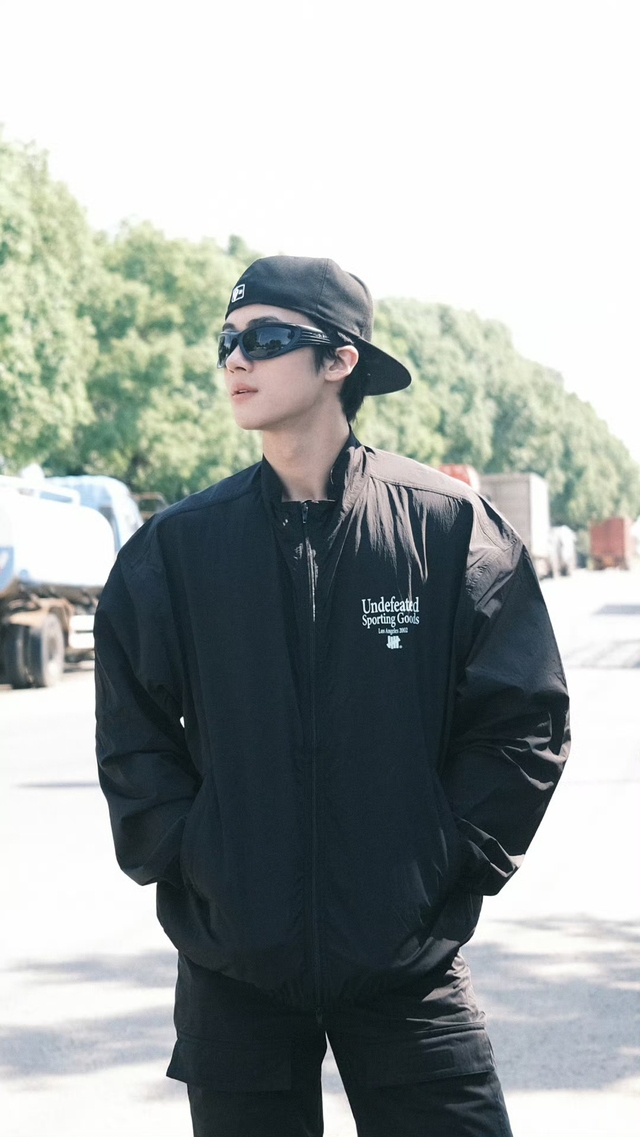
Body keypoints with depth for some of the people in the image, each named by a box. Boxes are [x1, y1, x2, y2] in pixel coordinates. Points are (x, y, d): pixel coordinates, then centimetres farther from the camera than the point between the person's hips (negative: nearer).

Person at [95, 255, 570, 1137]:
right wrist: (187, 863, -4)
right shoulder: (180, 545, 3)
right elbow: (132, 736, 7)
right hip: (234, 969, 2)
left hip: (407, 963, -1)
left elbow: (525, 719, -1)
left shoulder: (448, 525, -2)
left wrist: (451, 867, -6)